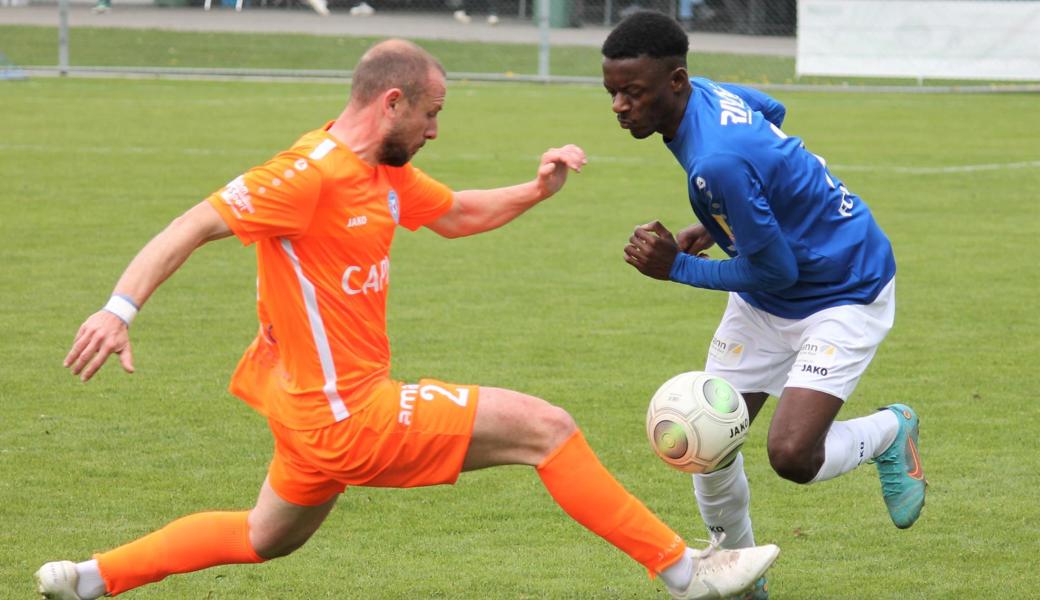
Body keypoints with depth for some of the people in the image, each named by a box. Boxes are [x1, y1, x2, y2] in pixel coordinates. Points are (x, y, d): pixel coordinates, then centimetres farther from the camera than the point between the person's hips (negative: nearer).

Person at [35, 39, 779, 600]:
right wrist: (121, 307, -34)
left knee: (263, 540, 27)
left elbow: (457, 215, 25)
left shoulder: (384, 172, 9)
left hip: (326, 407, 10)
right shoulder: (312, 174, -20)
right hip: (348, 413, -10)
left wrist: (536, 191, 8)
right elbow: (195, 226, -23)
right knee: (547, 428, -8)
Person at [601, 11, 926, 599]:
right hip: (763, 306, 9)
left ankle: (891, 431, 10)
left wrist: (678, 267, -15)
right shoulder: (703, 92, -9)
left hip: (845, 295, -9)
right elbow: (772, 110, 16)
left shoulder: (718, 163, -36)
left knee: (792, 456, -23)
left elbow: (776, 271, -25)